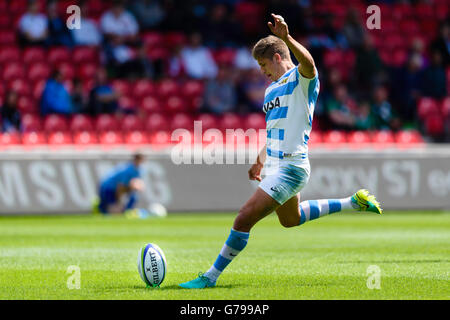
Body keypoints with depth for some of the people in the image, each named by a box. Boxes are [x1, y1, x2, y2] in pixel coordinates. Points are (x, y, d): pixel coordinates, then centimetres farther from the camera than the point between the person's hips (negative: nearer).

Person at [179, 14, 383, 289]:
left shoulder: (301, 80, -12)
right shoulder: (271, 90, 17)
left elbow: (308, 63, -37)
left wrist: (287, 38, -53)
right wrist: (261, 161, 28)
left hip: (291, 167, -11)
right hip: (275, 166, 11)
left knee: (245, 218, -16)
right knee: (290, 219, 30)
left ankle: (211, 276, -8)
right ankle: (354, 202, 41)